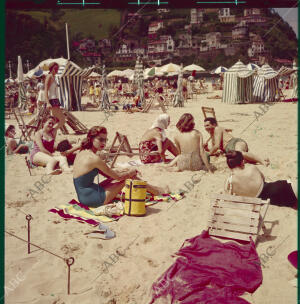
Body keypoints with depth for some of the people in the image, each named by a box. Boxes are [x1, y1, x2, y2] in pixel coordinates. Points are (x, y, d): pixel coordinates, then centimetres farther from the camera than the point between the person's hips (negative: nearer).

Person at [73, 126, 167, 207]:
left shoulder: (82, 153, 8)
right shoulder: (94, 158, -20)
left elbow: (108, 174, 15)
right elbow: (118, 177, -12)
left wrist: (126, 171, 7)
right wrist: (131, 172, 7)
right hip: (94, 199, -9)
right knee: (128, 177, 2)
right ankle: (156, 191, 22)